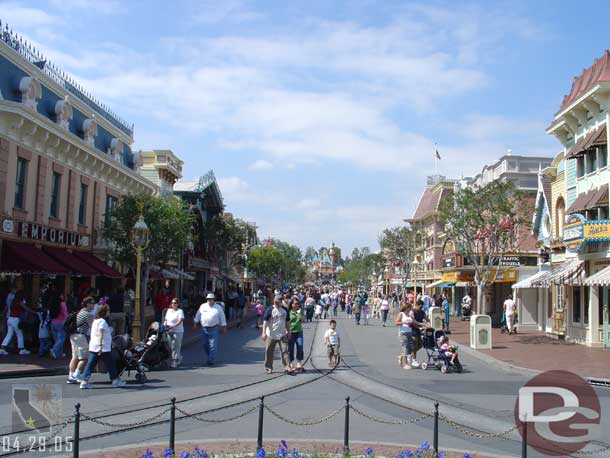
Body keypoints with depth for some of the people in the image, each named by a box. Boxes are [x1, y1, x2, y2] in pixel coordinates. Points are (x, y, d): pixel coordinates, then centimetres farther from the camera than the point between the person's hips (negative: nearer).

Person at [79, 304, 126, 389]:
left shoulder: (95, 321, 16)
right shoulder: (102, 321, -12)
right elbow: (100, 334, -22)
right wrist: (100, 345, -29)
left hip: (93, 347, 8)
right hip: (103, 348, -8)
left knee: (90, 364, 4)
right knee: (110, 364, 3)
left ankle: (84, 382, -2)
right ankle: (115, 380, 12)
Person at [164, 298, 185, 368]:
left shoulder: (180, 311, -6)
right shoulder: (169, 310, 16)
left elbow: (180, 321, -17)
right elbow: (166, 319, 20)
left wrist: (172, 326, -29)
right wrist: (165, 324, -1)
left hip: (178, 331, -6)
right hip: (169, 331, 6)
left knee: (176, 347, -5)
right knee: (171, 347, 9)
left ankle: (175, 361, 1)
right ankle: (179, 357, 28)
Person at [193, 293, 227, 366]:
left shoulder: (218, 308, 1)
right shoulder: (202, 306, 7)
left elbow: (222, 317, 7)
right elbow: (198, 315, 15)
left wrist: (224, 327, 7)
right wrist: (195, 323, 12)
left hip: (213, 329, -3)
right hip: (204, 329, 4)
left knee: (213, 345, -6)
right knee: (205, 344, 11)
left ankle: (211, 360, 0)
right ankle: (210, 356, 30)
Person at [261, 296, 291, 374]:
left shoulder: (285, 310, 7)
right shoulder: (269, 310, -7)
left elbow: (287, 322, 16)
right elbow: (265, 321, -12)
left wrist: (288, 332, 14)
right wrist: (264, 332, -21)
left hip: (282, 335, 3)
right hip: (271, 335, -3)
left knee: (284, 351, -5)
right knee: (269, 352, 5)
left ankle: (287, 367, -4)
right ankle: (268, 368, 18)